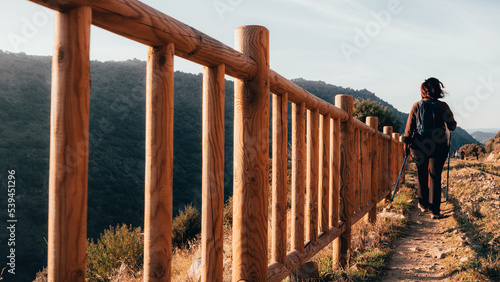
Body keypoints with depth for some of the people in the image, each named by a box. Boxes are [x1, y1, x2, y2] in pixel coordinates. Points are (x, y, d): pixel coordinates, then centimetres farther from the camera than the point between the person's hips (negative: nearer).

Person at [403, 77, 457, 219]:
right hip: (438, 146, -1)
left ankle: (423, 204, 28)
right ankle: (435, 210, 1)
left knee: (422, 175, 16)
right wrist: (450, 128, 27)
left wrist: (406, 144, 9)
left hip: (419, 145, 1)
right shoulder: (443, 106, -4)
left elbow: (409, 127, 0)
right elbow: (452, 126, 4)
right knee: (435, 177, 3)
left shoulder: (416, 106, -2)